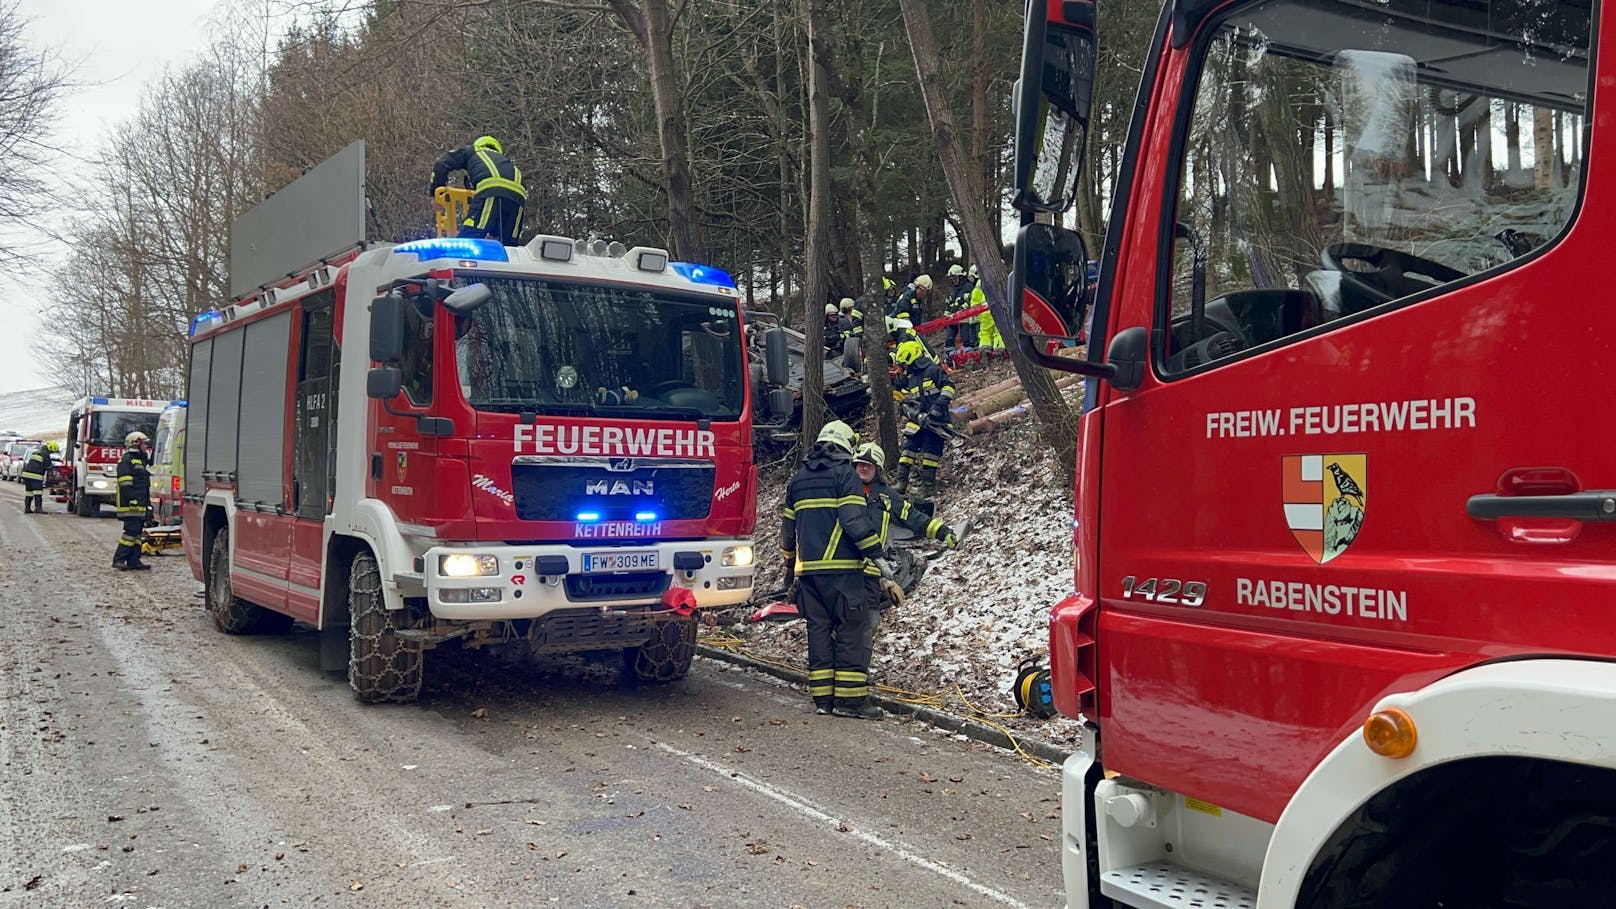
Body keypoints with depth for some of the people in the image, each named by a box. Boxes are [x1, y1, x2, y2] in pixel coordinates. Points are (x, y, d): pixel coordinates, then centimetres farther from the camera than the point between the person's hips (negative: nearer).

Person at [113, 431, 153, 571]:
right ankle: (119, 559, -8)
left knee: (137, 533, 9)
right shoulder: (127, 460, -8)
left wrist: (148, 503, 25)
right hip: (132, 505, -10)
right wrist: (130, 501, -23)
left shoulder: (140, 461, 23)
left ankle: (134, 561, 11)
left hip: (140, 505, 10)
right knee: (131, 532, -12)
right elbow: (125, 483, -17)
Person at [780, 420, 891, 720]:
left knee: (818, 629, 9)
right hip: (841, 567, -6)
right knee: (851, 629, -2)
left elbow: (787, 526, 21)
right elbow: (856, 520, -14)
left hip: (807, 569, 6)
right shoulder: (845, 474, -4)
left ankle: (822, 698, 9)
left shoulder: (798, 479, 17)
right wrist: (877, 555, -10)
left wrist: (790, 562, 32)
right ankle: (850, 698, -4)